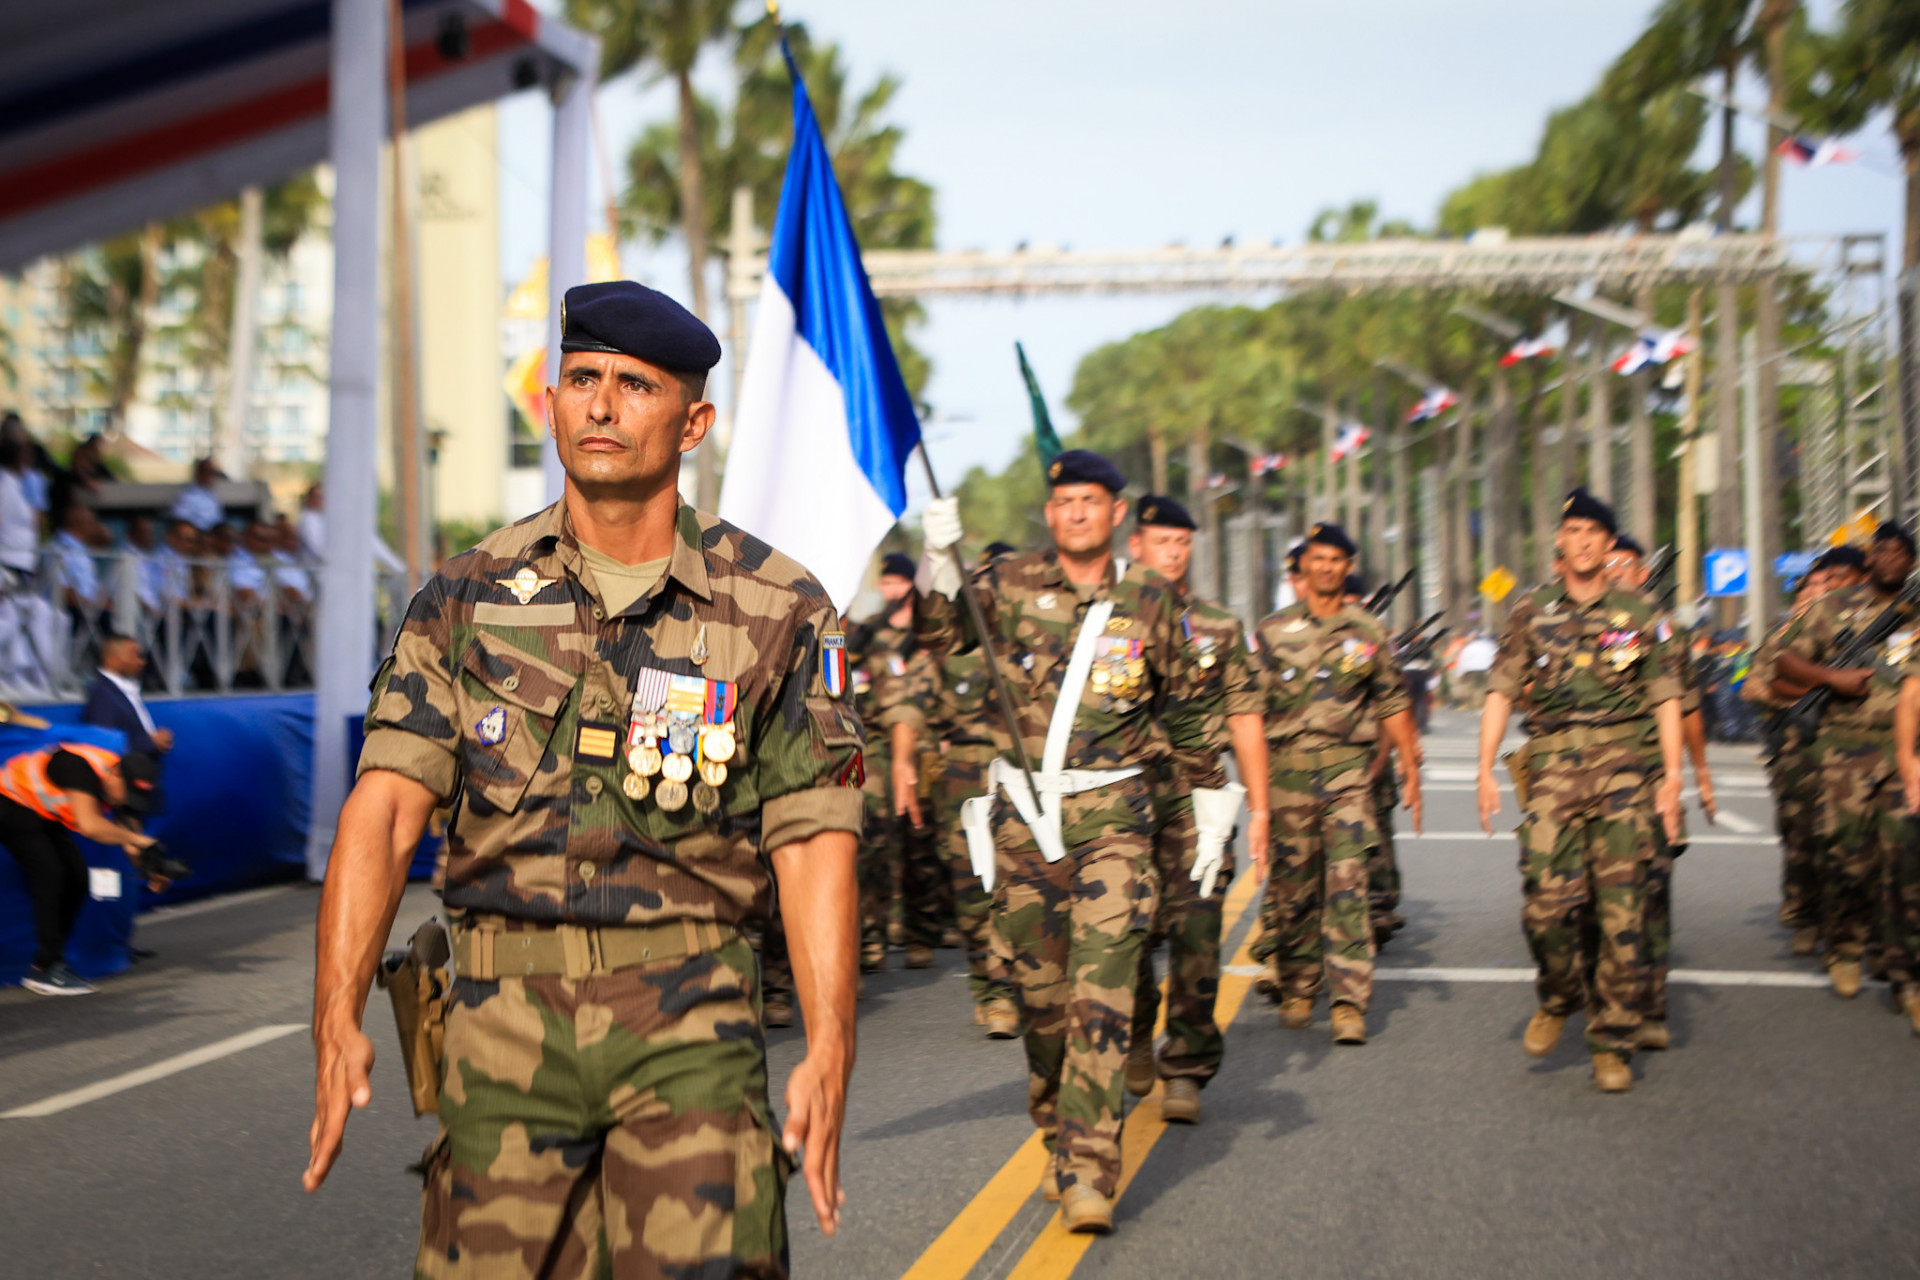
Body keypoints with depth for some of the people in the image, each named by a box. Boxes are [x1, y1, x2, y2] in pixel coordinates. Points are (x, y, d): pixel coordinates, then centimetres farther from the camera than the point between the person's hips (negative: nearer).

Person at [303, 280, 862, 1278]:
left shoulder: (777, 609, 2)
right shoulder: (468, 597, 5)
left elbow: (814, 843, -1)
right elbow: (384, 805, -3)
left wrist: (830, 1047, -13)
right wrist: (338, 1013, -15)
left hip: (689, 1019, -1)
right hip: (504, 1018, 2)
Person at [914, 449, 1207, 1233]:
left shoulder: (1148, 602, 4)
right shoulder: (1011, 585, 4)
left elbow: (1182, 698, 17)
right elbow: (937, 639, 7)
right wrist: (937, 564, -5)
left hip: (1110, 815, -2)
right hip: (1022, 810, 2)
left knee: (1101, 988, -12)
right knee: (1037, 986, 9)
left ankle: (1087, 1170, -11)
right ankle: (1056, 1128, 29)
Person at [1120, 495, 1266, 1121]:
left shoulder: (1220, 629, 13)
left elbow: (1245, 718, 13)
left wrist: (1259, 804, 8)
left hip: (1196, 800, 0)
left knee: (1194, 933, -8)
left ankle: (1187, 1069, -2)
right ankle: (1136, 1047, 25)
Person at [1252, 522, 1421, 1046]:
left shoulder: (1369, 633, 10)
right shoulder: (1272, 631, 7)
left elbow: (1393, 704, 14)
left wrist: (1410, 770, 9)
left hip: (1350, 770, 0)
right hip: (1288, 769, 1)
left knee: (1348, 885, -9)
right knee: (1291, 887, 5)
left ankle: (1349, 1003, -10)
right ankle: (1297, 990, 21)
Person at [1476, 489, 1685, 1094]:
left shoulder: (1641, 615, 11)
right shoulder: (1531, 612, 12)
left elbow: (1666, 699, 9)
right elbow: (1501, 693, 10)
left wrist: (1671, 776, -1)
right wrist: (1486, 769, 0)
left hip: (1624, 762, 0)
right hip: (1553, 762, 0)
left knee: (1620, 908, -3)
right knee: (1548, 898, -13)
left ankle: (1613, 1044, 7)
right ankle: (1557, 998, 16)